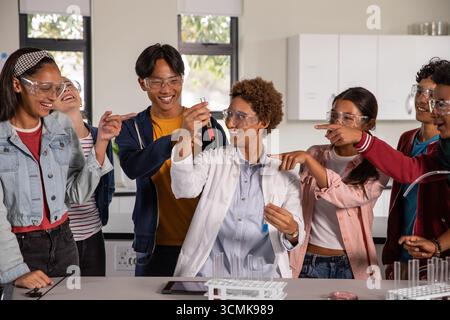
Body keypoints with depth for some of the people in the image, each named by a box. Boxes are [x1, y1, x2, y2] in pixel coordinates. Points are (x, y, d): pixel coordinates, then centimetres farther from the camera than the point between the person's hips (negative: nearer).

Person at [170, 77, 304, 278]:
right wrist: (187, 136, -22)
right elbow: (185, 190, -10)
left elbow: (295, 237, 1)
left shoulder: (286, 177, 8)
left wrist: (291, 230, -22)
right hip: (210, 272, -1)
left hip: (263, 275, 1)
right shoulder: (212, 160, 10)